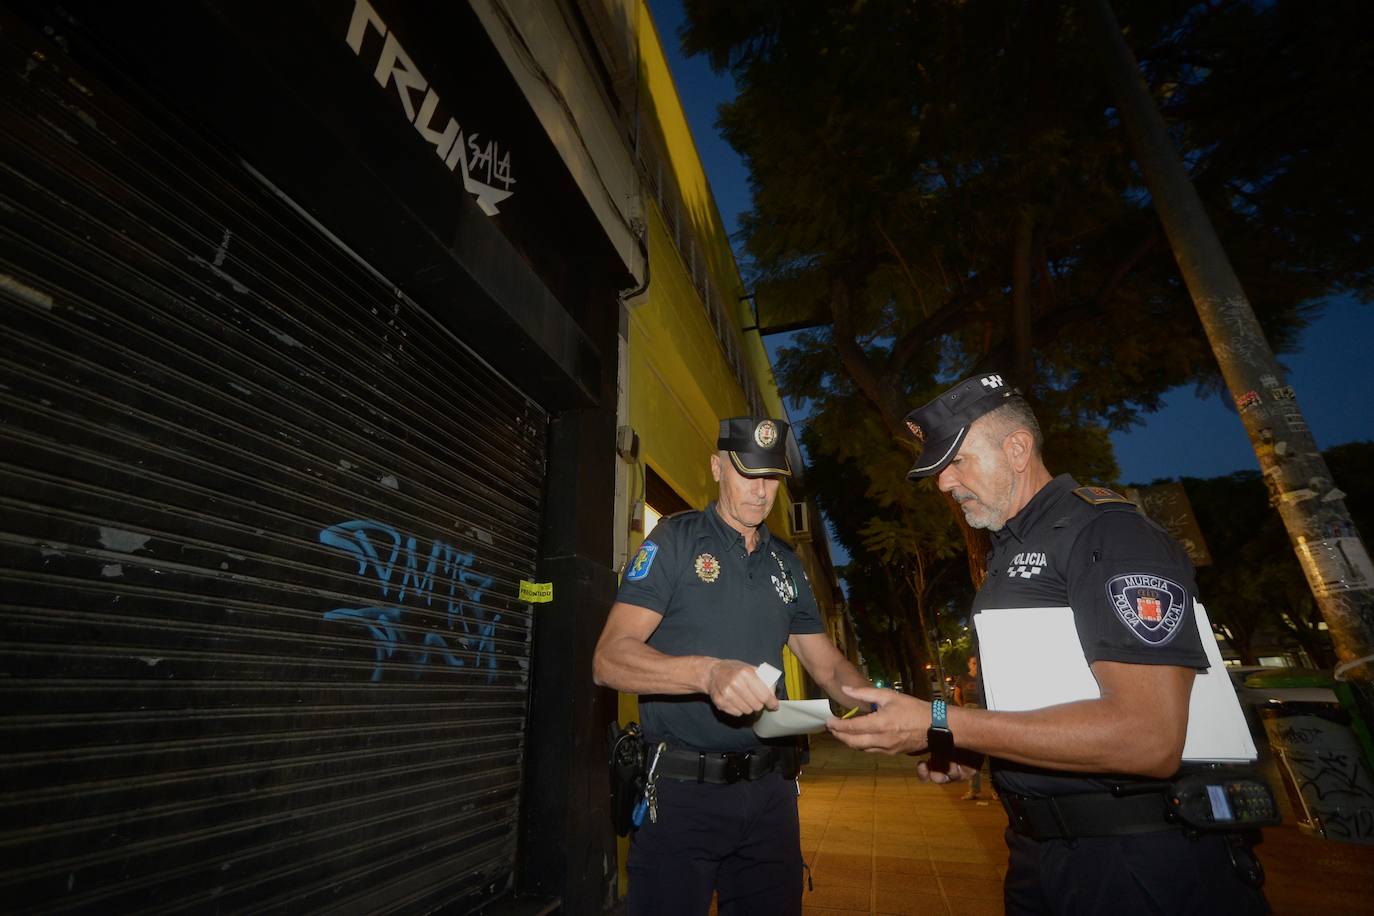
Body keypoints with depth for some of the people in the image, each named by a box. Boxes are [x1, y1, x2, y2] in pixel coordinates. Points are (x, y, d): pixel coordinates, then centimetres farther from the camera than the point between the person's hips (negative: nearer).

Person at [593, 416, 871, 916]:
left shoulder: (786, 565, 9)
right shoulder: (675, 541, -9)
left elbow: (830, 667, 11)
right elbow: (609, 659, -18)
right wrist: (707, 672, -35)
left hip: (771, 793, 6)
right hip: (682, 792, -5)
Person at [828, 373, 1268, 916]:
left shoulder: (1106, 532, -17)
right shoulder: (1006, 555, 10)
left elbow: (1148, 737, -27)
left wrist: (939, 725, -28)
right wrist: (966, 748, 2)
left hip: (1141, 864, -8)